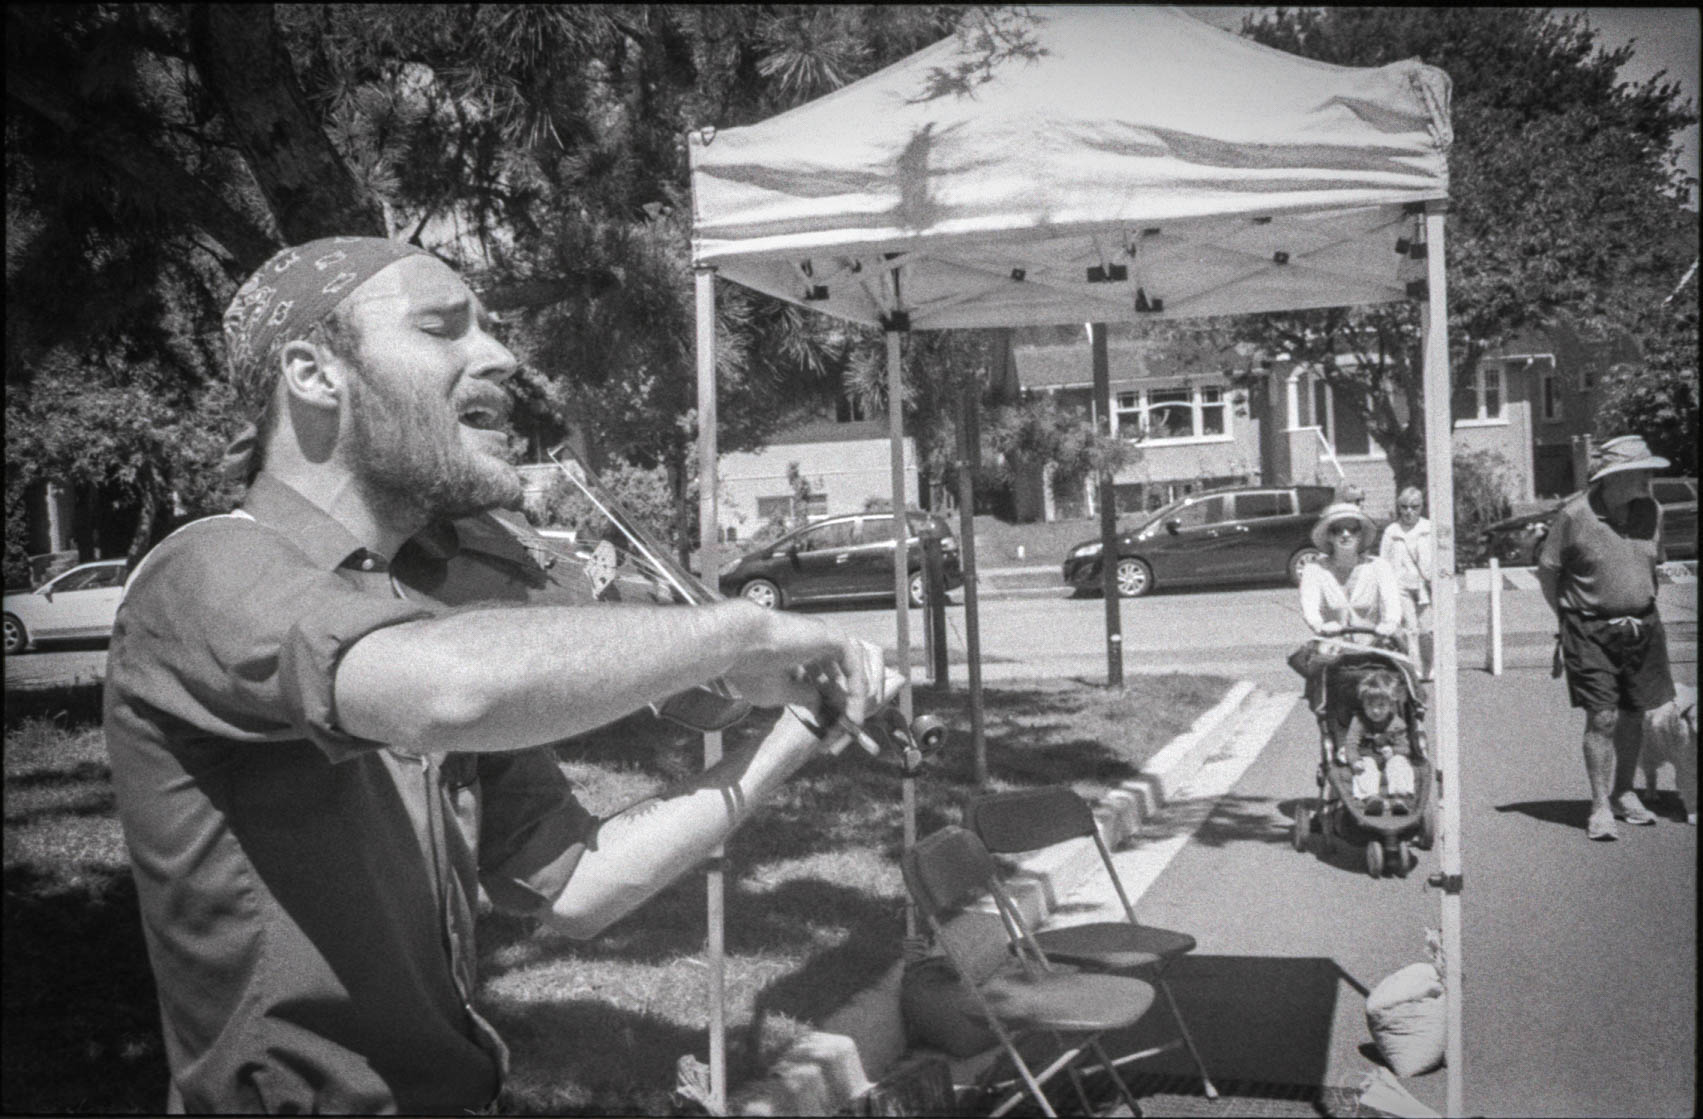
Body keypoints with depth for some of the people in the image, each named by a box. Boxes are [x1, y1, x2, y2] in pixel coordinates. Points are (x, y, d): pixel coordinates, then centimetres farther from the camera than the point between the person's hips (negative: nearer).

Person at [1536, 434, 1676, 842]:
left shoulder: (1651, 511, 3)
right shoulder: (1574, 516, -13)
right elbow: (1547, 571, -3)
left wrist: (1642, 615, 15)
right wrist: (1569, 618, 4)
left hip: (1642, 627, 5)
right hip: (1590, 632, -5)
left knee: (1633, 715, 10)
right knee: (1602, 718, -7)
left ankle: (1623, 794, 26)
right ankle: (1600, 806, 3)